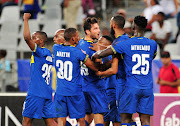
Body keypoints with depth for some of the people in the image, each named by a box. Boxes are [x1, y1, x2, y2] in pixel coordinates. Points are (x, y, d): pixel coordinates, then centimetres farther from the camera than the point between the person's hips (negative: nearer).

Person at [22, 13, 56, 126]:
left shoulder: (39, 52, -10)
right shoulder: (48, 54, 15)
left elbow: (27, 37, -22)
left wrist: (26, 19, -13)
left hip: (36, 94, -8)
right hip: (48, 94, 8)